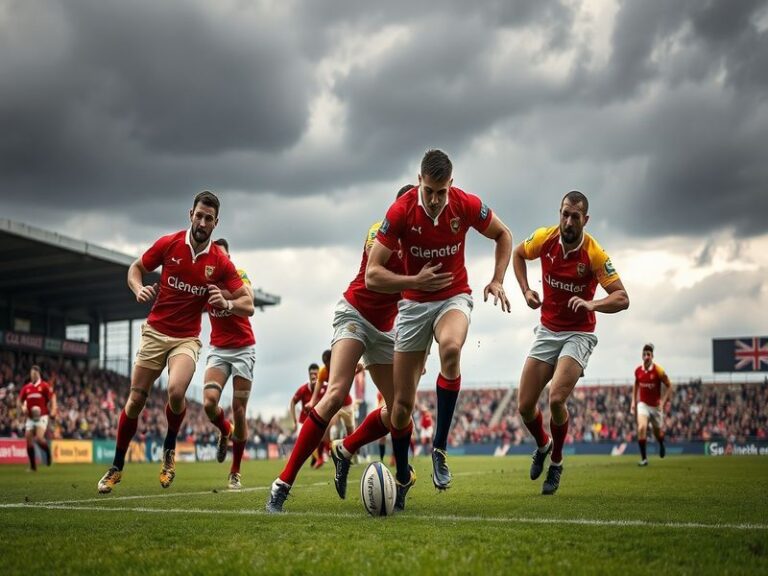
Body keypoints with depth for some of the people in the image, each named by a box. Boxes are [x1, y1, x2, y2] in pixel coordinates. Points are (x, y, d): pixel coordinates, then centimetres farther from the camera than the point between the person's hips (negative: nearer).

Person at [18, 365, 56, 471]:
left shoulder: (45, 386, -3)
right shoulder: (26, 388, 9)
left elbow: (52, 398, -5)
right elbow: (20, 400, 16)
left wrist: (53, 410, -19)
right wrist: (23, 408, -4)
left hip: (42, 416, -5)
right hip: (30, 417, 5)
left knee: (39, 438, -21)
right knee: (29, 441, -1)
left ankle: (48, 452, 11)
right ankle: (33, 466, 8)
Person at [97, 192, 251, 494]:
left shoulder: (220, 262, -7)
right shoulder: (168, 244, -6)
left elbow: (247, 302, -3)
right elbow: (136, 268, 9)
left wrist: (227, 303, -24)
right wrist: (139, 289, -12)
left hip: (187, 338, -1)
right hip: (155, 331, 1)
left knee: (176, 391, -27)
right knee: (136, 400, 0)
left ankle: (170, 448, 2)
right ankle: (116, 467, 18)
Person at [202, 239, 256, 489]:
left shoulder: (239, 276, -11)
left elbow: (249, 308, -27)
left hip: (243, 348, -2)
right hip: (218, 349, 2)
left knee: (239, 410, -2)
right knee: (209, 403, -19)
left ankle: (235, 472, 11)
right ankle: (225, 432, 17)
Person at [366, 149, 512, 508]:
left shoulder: (467, 206, -14)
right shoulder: (400, 212, -18)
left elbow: (503, 235, 7)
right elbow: (372, 275, -16)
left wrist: (497, 281, -5)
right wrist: (416, 281, -27)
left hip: (454, 297, 0)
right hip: (414, 303, 1)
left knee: (451, 348, -37)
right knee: (403, 401, -1)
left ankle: (440, 448, -25)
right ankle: (402, 478, 21)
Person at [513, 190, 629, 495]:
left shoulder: (594, 254, -18)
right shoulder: (544, 238, -8)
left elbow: (622, 298, -16)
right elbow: (518, 254, 14)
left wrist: (592, 304, -34)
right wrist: (526, 290, 1)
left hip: (578, 334, -4)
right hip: (547, 331, 4)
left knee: (556, 399, -24)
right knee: (525, 406, -1)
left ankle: (556, 462, 3)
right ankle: (542, 445, 33)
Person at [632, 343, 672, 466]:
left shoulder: (658, 371, -16)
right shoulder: (638, 371, -5)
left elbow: (669, 386, -7)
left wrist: (663, 402, -16)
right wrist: (633, 402, 10)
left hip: (656, 405, -1)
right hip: (643, 404, 1)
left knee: (658, 432, 13)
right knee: (641, 428, -22)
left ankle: (661, 445, 51)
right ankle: (643, 458, -15)